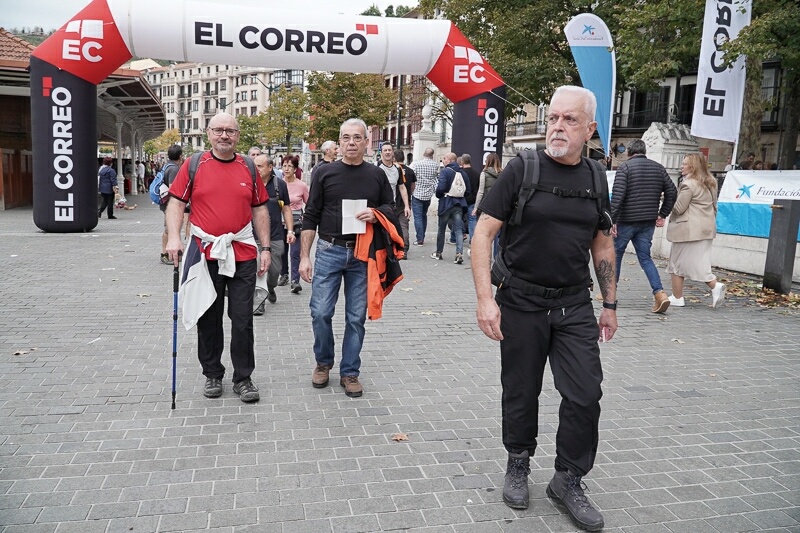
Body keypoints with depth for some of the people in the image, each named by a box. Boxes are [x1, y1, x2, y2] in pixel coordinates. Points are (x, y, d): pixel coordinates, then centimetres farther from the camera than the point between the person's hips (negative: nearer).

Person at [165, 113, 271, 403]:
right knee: (208, 319, 10)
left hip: (243, 255, 1)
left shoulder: (249, 169, 8)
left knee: (243, 320, 3)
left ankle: (243, 378, 16)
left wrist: (265, 248, 6)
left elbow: (259, 210, 11)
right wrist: (173, 237, -12)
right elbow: (176, 202, 3)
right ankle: (212, 374, 26)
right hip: (205, 253, 0)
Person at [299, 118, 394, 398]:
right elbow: (310, 216, 3)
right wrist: (304, 257, -2)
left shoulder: (377, 175, 6)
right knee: (320, 313, -2)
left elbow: (391, 208, 15)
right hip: (329, 250, -1)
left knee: (356, 317, 6)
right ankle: (323, 362, 23)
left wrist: (376, 214, -10)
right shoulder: (325, 173, 3)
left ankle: (349, 372, 20)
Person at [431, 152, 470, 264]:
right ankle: (459, 253, -13)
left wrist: (438, 195, -1)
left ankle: (438, 253, 23)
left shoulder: (445, 171, -11)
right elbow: (468, 190, 6)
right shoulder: (462, 173, 6)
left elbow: (441, 188, -21)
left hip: (446, 203, -4)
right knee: (459, 230, 1)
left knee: (441, 229, 11)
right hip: (459, 204, 4)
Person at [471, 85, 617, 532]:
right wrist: (485, 298, -17)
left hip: (575, 306, 3)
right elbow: (483, 233, -9)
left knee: (585, 395, 2)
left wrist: (610, 304, 13)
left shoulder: (594, 178, 6)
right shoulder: (521, 170, -7)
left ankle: (569, 481, 22)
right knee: (521, 394, 10)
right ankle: (519, 466, 34)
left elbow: (602, 245, 14)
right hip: (521, 304, -3)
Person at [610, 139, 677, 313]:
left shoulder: (625, 167, -8)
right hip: (648, 222, 5)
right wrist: (663, 215, 14)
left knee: (616, 254, 11)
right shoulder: (658, 168, 8)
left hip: (626, 220, -4)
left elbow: (617, 195, -18)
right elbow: (672, 192, 8)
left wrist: (612, 220, -16)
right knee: (645, 257, 9)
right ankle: (660, 293, -6)